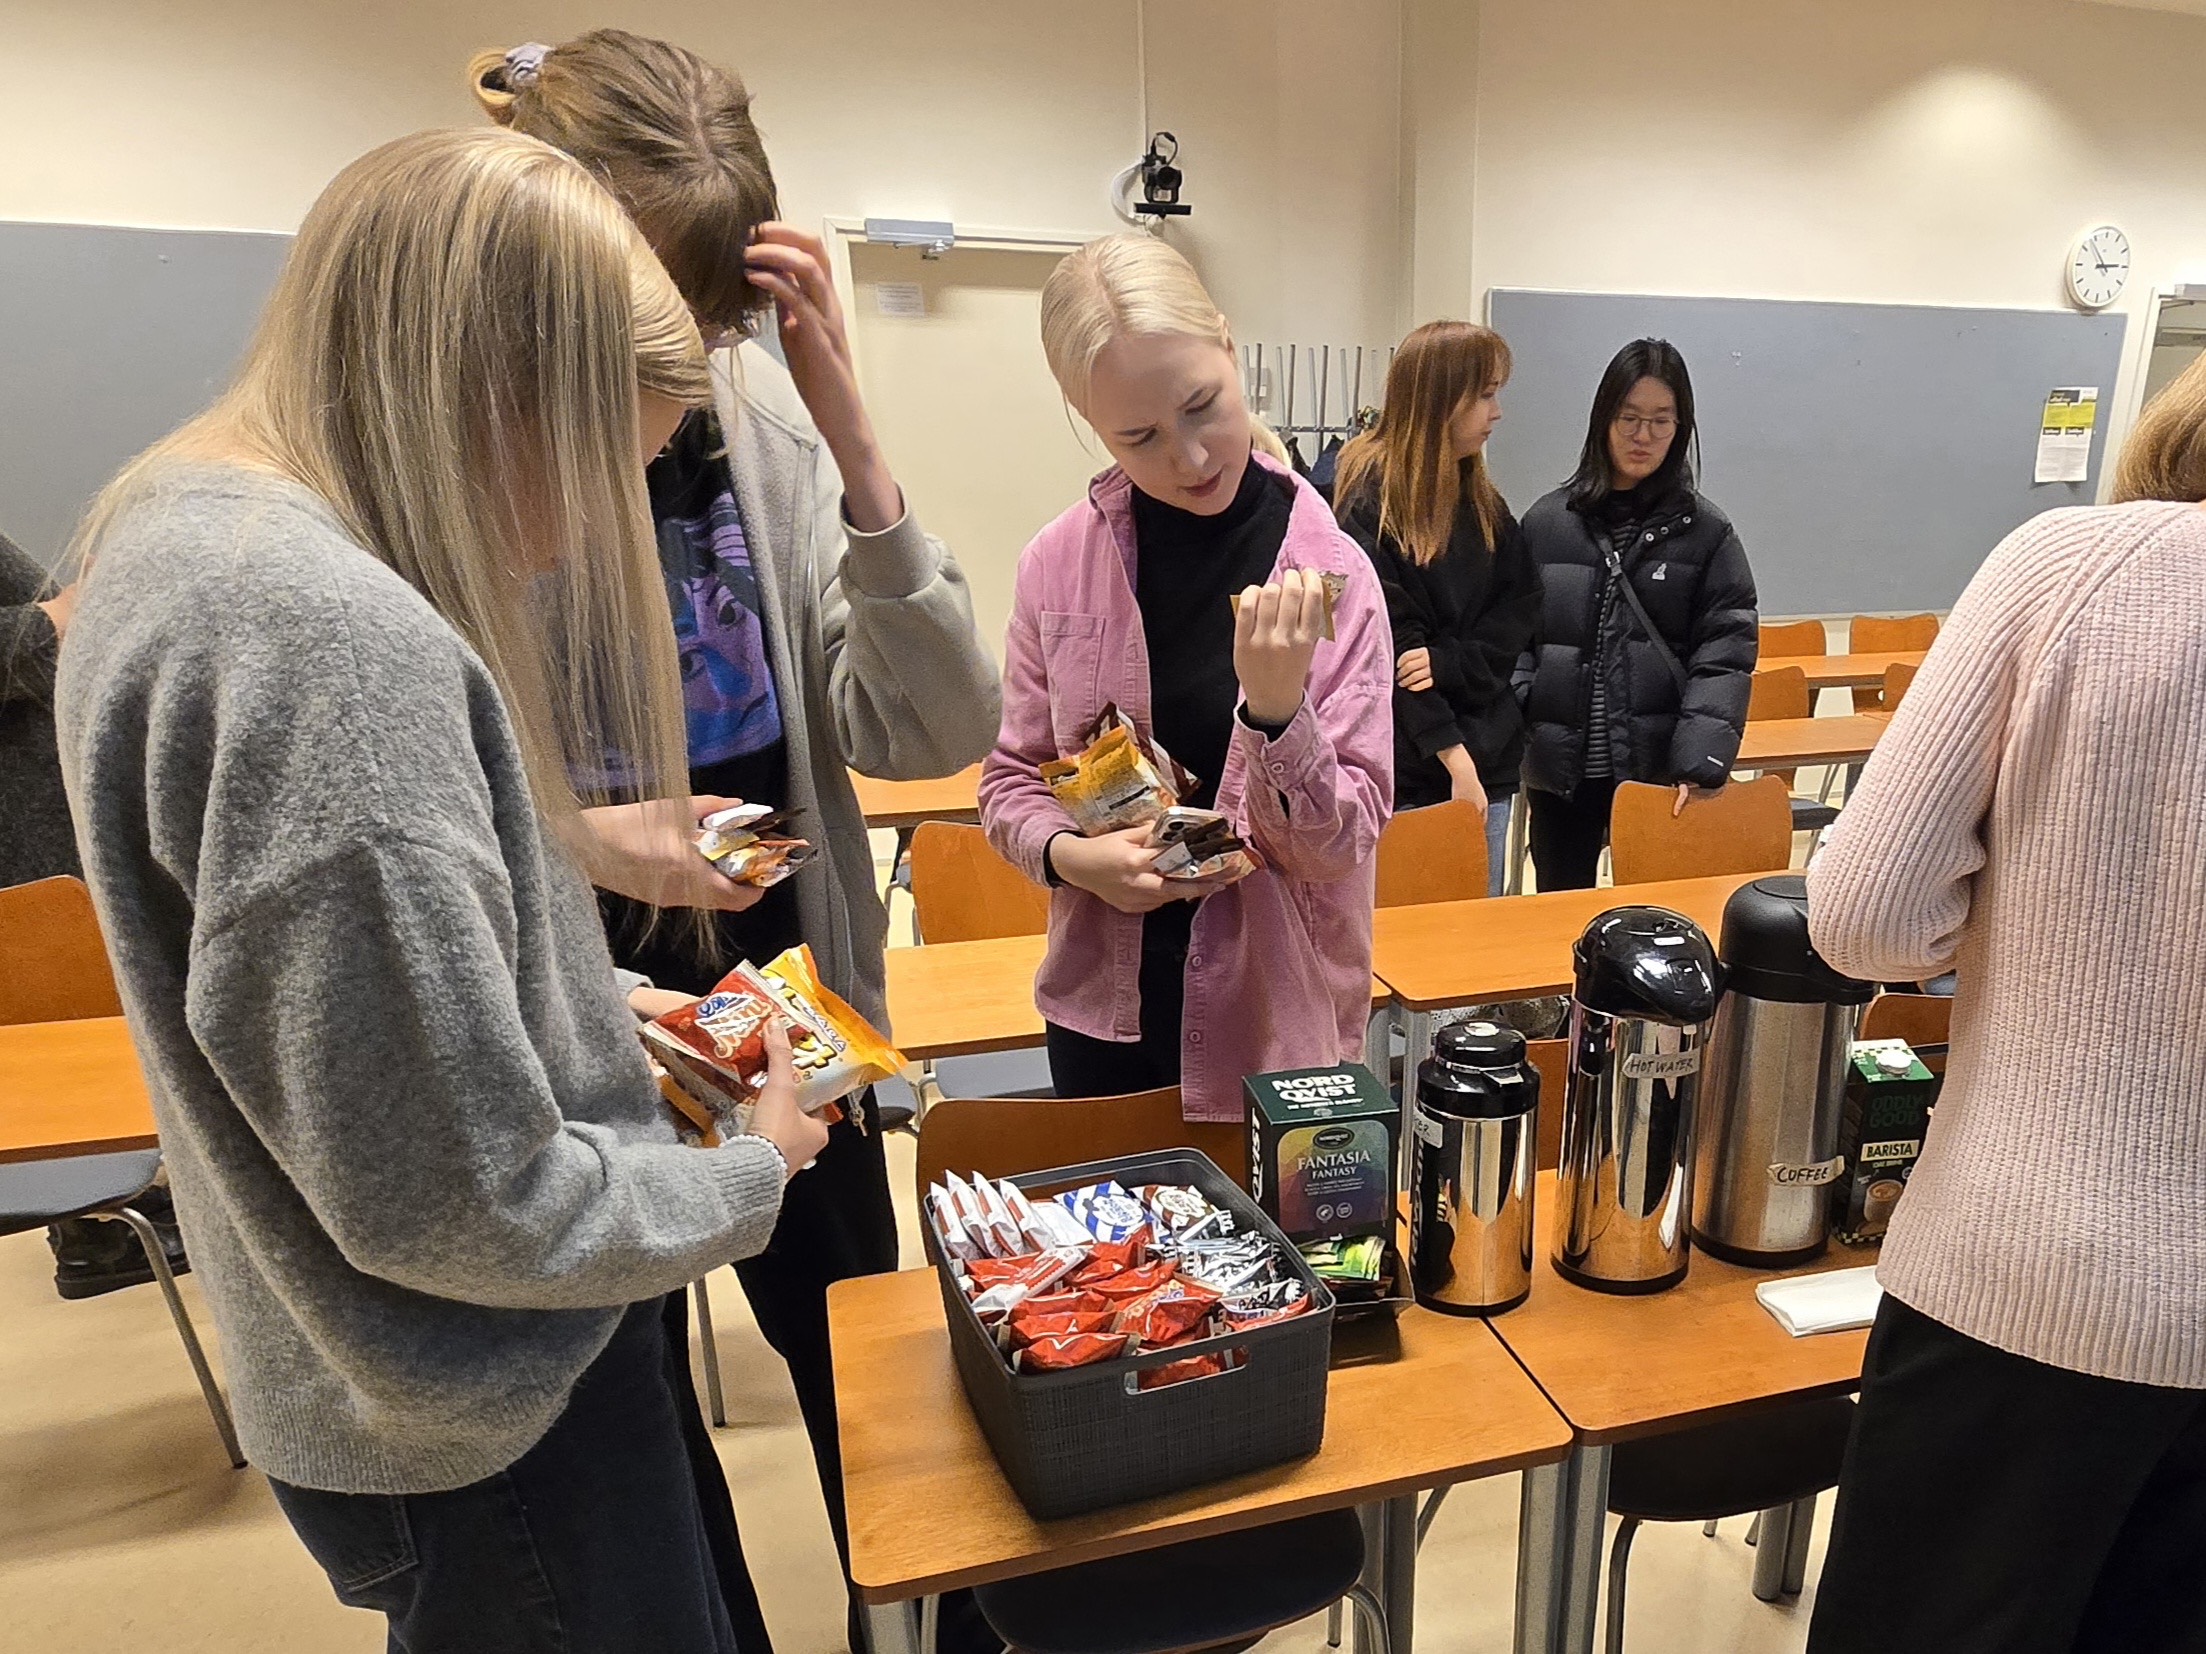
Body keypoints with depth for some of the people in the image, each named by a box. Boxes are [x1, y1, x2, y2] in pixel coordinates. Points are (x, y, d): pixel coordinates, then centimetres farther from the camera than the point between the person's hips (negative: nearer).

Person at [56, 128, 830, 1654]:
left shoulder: (187, 524, 1)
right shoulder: (333, 643, -31)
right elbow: (465, 1207, -27)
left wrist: (618, 1022, 4)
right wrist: (748, 1176, -11)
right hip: (496, 1430, -9)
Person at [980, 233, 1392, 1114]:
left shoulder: (1329, 571, -12)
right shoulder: (1058, 564, -8)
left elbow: (1342, 843, -12)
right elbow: (1010, 780, 3)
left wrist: (1276, 710, -28)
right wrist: (1068, 853, -16)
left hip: (1279, 1011, -1)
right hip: (1105, 1008, 2)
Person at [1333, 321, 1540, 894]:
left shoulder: (1481, 499, 10)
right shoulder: (1368, 502, -11)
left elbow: (1522, 605, 6)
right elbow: (1387, 645, -15)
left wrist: (1451, 659, -13)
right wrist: (1453, 755, -16)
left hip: (1489, 750, 6)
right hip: (1405, 766, -6)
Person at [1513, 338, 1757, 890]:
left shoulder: (1706, 530, 2)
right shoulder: (1546, 522, 4)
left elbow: (1725, 654, -3)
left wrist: (1699, 762, -15)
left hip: (1659, 771, -1)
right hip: (1559, 769, 1)